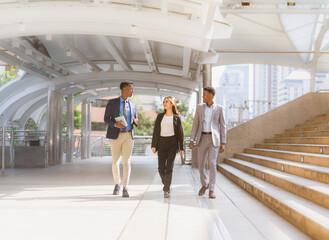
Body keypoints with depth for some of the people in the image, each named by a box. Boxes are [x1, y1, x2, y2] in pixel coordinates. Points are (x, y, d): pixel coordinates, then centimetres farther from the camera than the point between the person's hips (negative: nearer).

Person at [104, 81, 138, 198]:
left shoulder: (132, 104, 9)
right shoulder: (112, 102, -1)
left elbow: (135, 121, 15)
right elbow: (106, 118, -2)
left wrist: (136, 121, -11)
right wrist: (115, 124, -21)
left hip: (129, 135, 2)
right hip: (116, 135, -1)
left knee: (126, 162, -6)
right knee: (115, 161, 7)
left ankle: (125, 188, -6)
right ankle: (117, 184, 28)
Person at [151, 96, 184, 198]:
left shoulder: (177, 117, 5)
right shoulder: (160, 116, 11)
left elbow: (180, 133, 5)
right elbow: (156, 131, 8)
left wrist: (182, 147, 0)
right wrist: (153, 145, 0)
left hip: (172, 143, -2)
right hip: (162, 143, 2)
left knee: (169, 167, -10)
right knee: (161, 168, -2)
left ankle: (167, 190, -3)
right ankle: (166, 183, 24)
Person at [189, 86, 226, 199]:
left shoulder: (219, 108, 0)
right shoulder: (199, 107, 7)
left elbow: (222, 126, 1)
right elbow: (195, 124, 6)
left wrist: (223, 143, -4)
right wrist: (191, 140, -2)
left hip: (214, 139, -3)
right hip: (202, 138, 3)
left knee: (212, 164, -12)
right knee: (201, 164, 5)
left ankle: (211, 190, -3)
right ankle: (204, 184, 29)